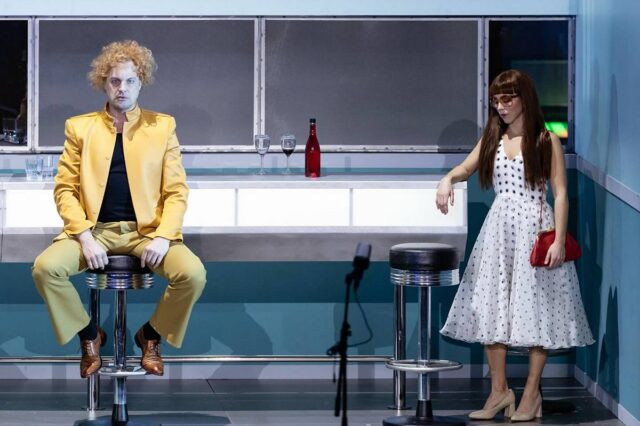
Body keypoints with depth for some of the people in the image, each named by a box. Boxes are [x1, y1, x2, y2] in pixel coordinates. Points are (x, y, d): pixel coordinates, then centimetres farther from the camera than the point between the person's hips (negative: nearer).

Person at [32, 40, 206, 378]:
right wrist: (84, 237, -13)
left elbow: (176, 191, 4)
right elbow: (65, 188, 4)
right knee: (45, 268, -28)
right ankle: (89, 334, 0)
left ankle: (152, 335, 2)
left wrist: (163, 236, -14)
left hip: (146, 230, 0)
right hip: (95, 229, 0)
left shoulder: (162, 126, 9)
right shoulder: (80, 127, 9)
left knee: (193, 273, -28)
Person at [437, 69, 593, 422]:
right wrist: (448, 179, -16)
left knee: (535, 310, -1)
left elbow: (560, 194, -5)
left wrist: (559, 240, -13)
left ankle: (531, 393, 8)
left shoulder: (546, 141, -3)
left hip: (534, 228, -5)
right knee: (492, 309, 2)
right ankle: (499, 391, 11)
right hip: (498, 229, 5)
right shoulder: (492, 139, 10)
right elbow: (466, 168, 8)